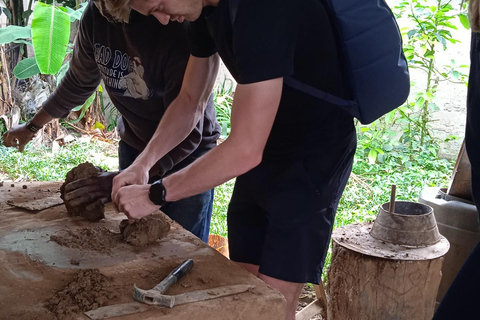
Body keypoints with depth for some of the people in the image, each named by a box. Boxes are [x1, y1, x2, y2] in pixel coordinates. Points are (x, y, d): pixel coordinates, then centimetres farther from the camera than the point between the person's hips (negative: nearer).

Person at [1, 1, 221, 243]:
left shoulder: (186, 28, -30)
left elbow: (186, 133, -28)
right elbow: (78, 82, 9)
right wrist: (31, 127, 18)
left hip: (189, 153, -5)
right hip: (134, 145, 5)